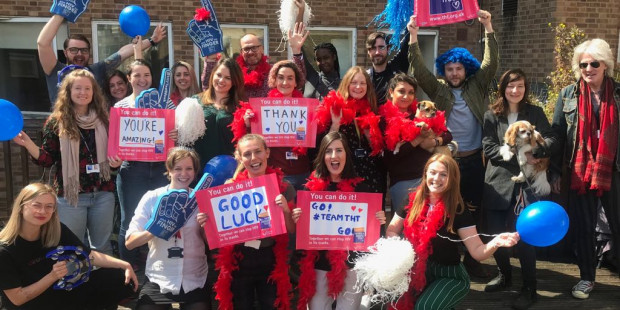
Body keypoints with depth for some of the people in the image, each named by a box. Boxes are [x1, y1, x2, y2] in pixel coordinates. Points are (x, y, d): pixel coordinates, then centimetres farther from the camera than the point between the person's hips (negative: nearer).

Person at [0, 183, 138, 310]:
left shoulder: (57, 230, -8)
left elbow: (89, 255, -1)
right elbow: (17, 298, -18)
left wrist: (124, 265, -12)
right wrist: (52, 276, -29)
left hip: (59, 291, 6)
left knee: (121, 279, -4)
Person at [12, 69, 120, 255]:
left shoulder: (103, 120, 7)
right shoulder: (57, 122, -2)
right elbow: (47, 160, -2)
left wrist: (115, 162, -5)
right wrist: (27, 144, -17)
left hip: (103, 193, 3)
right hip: (70, 195, -2)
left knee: (102, 247, 14)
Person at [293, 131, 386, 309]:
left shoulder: (360, 187, -1)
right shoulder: (312, 187, -2)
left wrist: (379, 221, -14)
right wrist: (296, 219, -15)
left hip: (352, 263, 0)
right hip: (318, 263, 1)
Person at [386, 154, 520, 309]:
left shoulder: (458, 211, -12)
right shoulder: (412, 200, -4)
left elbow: (477, 252, -16)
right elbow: (391, 231, 5)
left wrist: (495, 242, -37)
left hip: (449, 275, -2)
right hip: (416, 270, 2)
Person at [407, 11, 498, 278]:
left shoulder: (476, 87, 8)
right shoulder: (438, 89, 5)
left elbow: (491, 63, -1)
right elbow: (419, 70, -6)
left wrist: (488, 28, -11)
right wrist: (413, 37, -16)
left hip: (474, 160, 2)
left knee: (474, 212, 8)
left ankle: (471, 259, 21)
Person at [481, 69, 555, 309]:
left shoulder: (535, 113, 8)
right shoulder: (491, 115, 6)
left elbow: (551, 139, -2)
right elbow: (489, 148, -4)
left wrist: (533, 152, -22)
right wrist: (518, 156, -17)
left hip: (525, 182, -1)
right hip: (497, 183, 2)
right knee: (495, 234, 6)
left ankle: (529, 288, 8)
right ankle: (505, 275, 31)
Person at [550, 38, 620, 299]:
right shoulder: (568, 95, 4)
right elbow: (557, 134, 4)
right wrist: (554, 172, 1)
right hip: (580, 171, 1)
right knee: (582, 226, 8)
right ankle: (587, 277, 21)